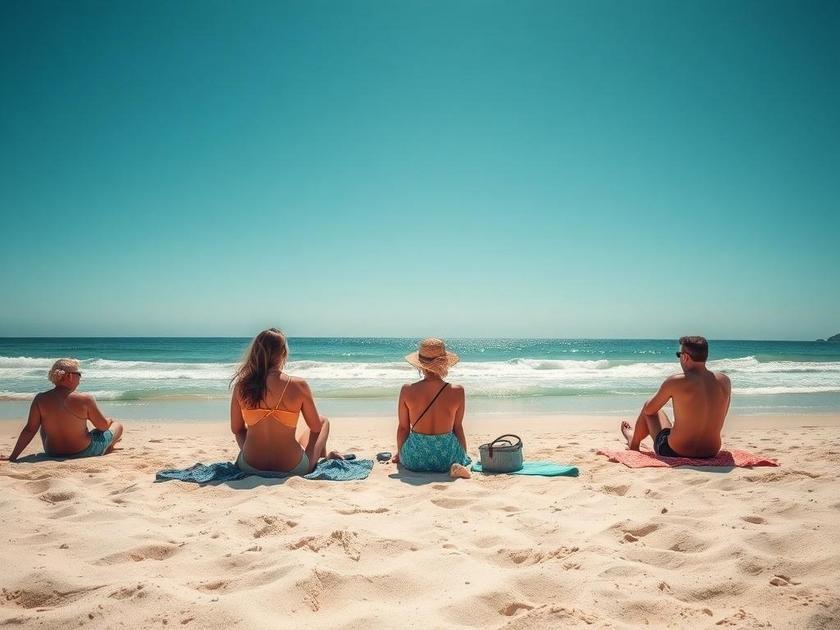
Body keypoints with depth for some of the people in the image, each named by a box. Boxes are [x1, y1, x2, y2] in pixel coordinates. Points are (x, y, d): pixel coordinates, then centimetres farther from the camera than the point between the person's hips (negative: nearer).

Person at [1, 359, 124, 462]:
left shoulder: (40, 399, -12)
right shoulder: (85, 399, -20)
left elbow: (29, 430, -10)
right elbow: (103, 426, -10)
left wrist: (13, 457, -1)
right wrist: (109, 421, 14)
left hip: (53, 454, 4)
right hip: (84, 452, -4)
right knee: (117, 425, 17)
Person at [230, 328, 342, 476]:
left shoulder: (241, 386, -9)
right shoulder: (298, 385, -16)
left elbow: (236, 429, 3)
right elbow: (316, 427, -4)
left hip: (250, 467, 3)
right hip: (291, 468, -2)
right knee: (323, 421, 26)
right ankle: (325, 458, 52)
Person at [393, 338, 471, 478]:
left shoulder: (407, 390, -13)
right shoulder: (457, 391, -13)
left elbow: (403, 427, -2)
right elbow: (458, 428, -2)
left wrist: (399, 453, 17)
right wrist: (464, 455, 16)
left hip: (415, 459, 4)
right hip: (447, 457, -3)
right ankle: (455, 466, 3)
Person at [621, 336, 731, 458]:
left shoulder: (675, 382, -17)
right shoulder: (725, 381, -4)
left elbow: (648, 409, -3)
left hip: (674, 453, -5)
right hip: (711, 453, 5)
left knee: (649, 411, 21)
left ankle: (634, 443, 49)